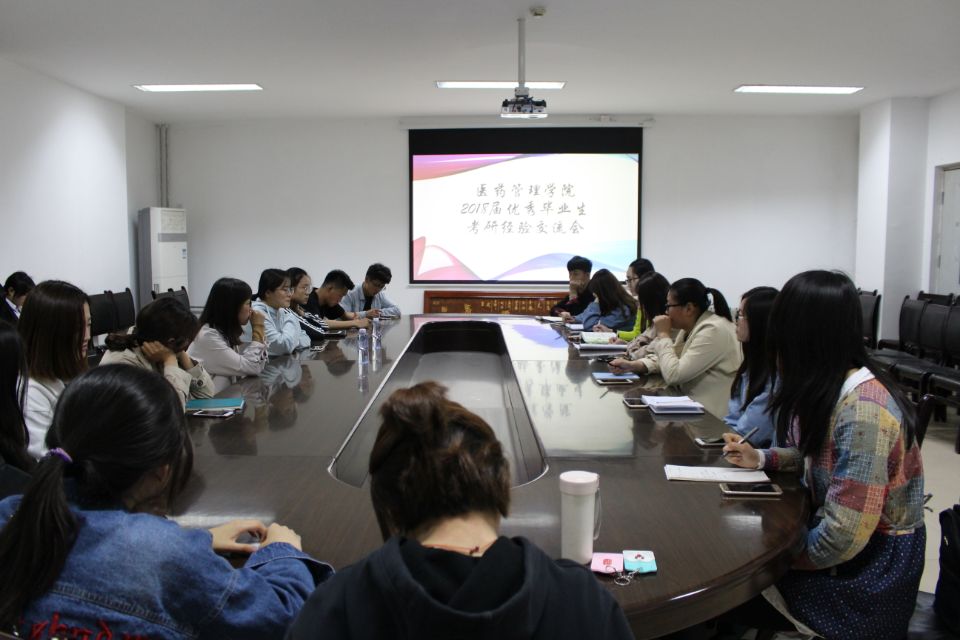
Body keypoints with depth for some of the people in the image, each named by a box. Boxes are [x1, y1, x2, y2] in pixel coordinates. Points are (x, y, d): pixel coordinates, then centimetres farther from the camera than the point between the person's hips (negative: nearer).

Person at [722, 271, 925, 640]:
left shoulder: (862, 410, -30)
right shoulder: (830, 388, -1)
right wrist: (762, 459, 2)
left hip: (867, 564, -8)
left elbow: (843, 537, -31)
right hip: (837, 538, 8)